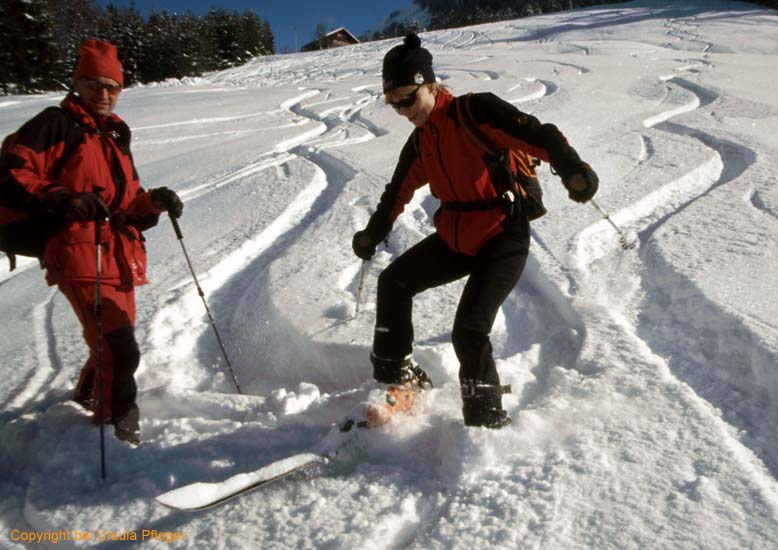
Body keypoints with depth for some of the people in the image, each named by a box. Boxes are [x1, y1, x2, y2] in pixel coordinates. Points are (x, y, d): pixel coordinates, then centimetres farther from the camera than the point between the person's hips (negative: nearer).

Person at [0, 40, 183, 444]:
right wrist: (62, 200, -23)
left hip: (120, 257, 8)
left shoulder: (116, 136, 23)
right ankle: (120, 432, -3)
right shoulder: (55, 124, 1)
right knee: (120, 349, -18)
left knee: (115, 342, 20)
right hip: (78, 254, -8)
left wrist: (153, 202, 2)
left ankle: (88, 395, 48)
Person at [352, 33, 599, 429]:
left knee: (469, 330, -18)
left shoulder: (474, 112, -14)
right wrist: (374, 233, 30)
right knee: (394, 281, 14)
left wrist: (570, 167, -42)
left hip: (503, 239, -8)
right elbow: (398, 190, 23)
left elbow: (535, 134, -25)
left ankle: (487, 418, 3)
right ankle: (393, 371, 29)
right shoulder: (418, 143, 10)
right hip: (454, 238, 9)